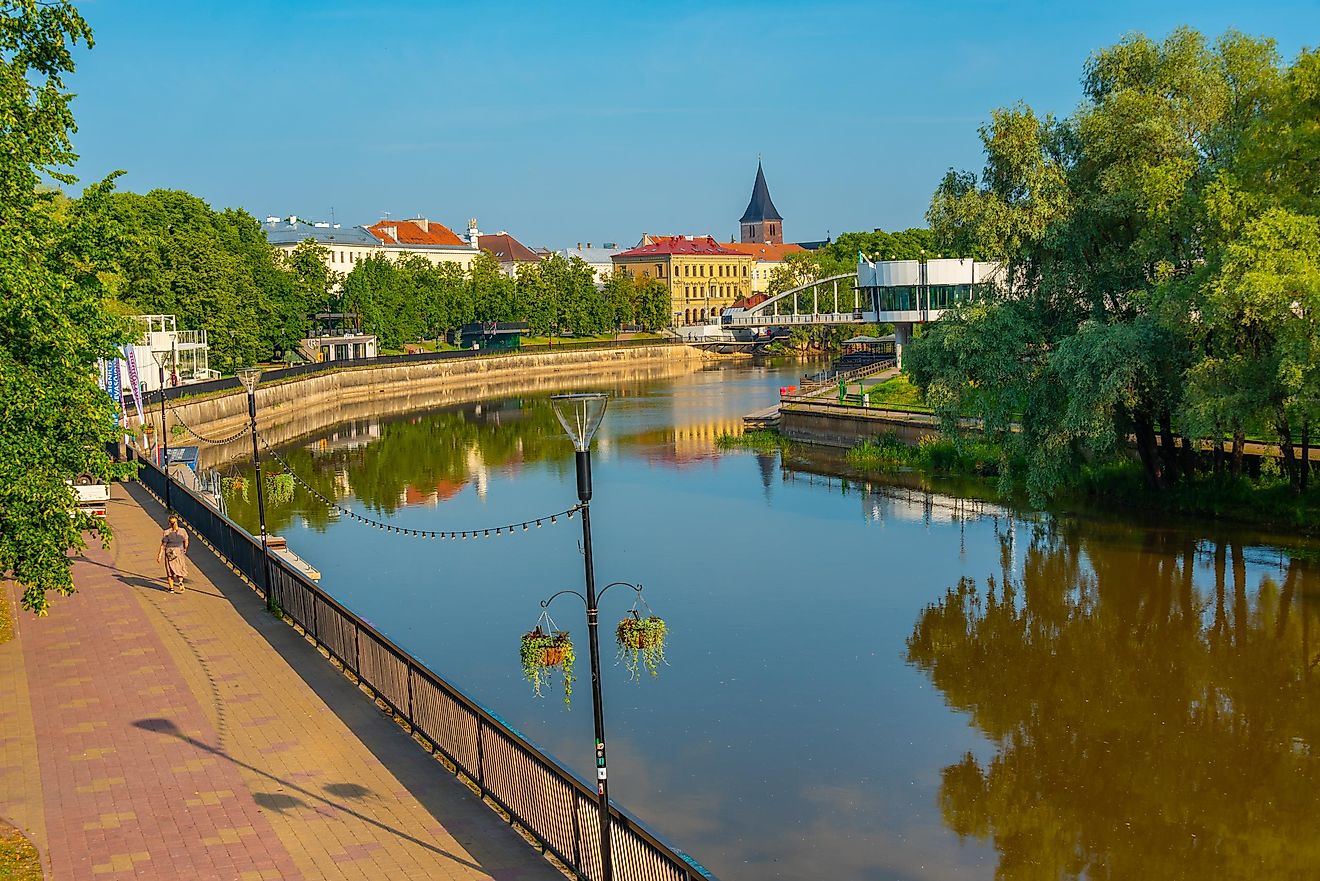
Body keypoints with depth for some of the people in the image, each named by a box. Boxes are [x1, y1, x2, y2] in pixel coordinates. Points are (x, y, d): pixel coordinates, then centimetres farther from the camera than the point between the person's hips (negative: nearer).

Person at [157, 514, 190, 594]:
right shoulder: (182, 531, -7)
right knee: (179, 568, 15)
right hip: (179, 552, 1)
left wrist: (160, 555, -5)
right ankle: (180, 582, -11)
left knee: (170, 570, 12)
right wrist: (185, 549, 21)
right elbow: (186, 541, 2)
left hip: (169, 553, -1)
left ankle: (171, 588, 18)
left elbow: (163, 545, -11)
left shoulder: (166, 532, -13)